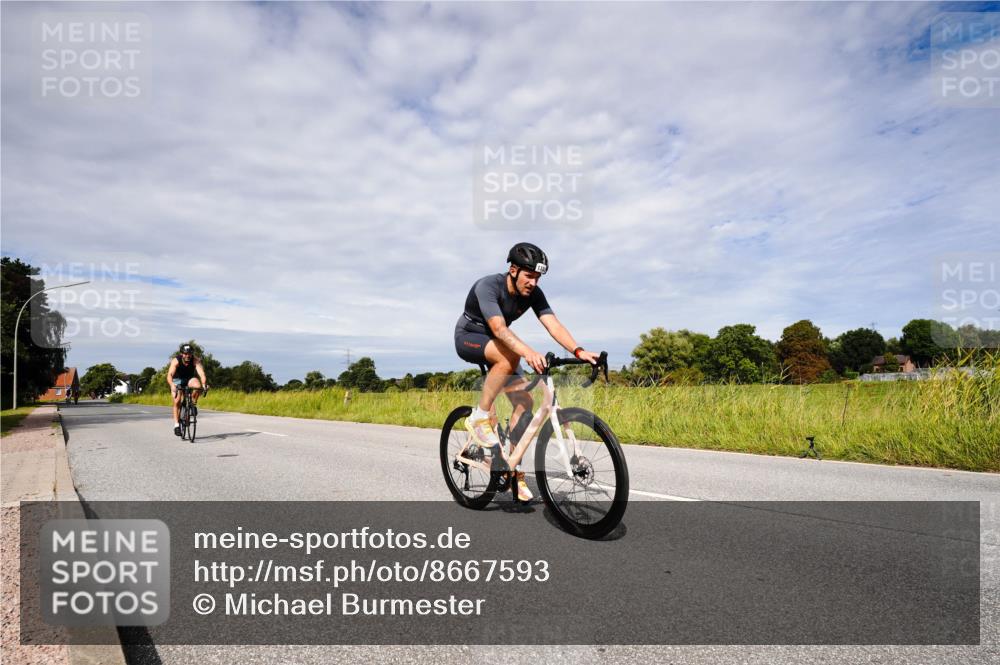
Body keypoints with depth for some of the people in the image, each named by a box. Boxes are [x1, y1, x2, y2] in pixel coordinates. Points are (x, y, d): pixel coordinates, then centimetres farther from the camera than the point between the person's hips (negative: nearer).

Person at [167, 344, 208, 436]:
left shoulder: (195, 360, -25)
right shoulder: (176, 360, -28)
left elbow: (201, 373, -38)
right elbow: (169, 375, -40)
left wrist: (204, 383, -57)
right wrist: (172, 385, -59)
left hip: (189, 379, 1)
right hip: (177, 380, -1)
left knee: (198, 385, -32)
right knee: (177, 401, -16)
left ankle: (193, 404, -6)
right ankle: (176, 424, -6)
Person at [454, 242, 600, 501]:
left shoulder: (534, 294, -13)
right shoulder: (488, 286, -30)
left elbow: (554, 325, -26)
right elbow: (499, 328, -45)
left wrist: (579, 351, -43)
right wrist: (529, 352, -61)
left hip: (498, 344, 6)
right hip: (469, 338, -6)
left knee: (524, 400, -8)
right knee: (509, 356, -37)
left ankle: (512, 468, 3)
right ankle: (480, 417, -22)